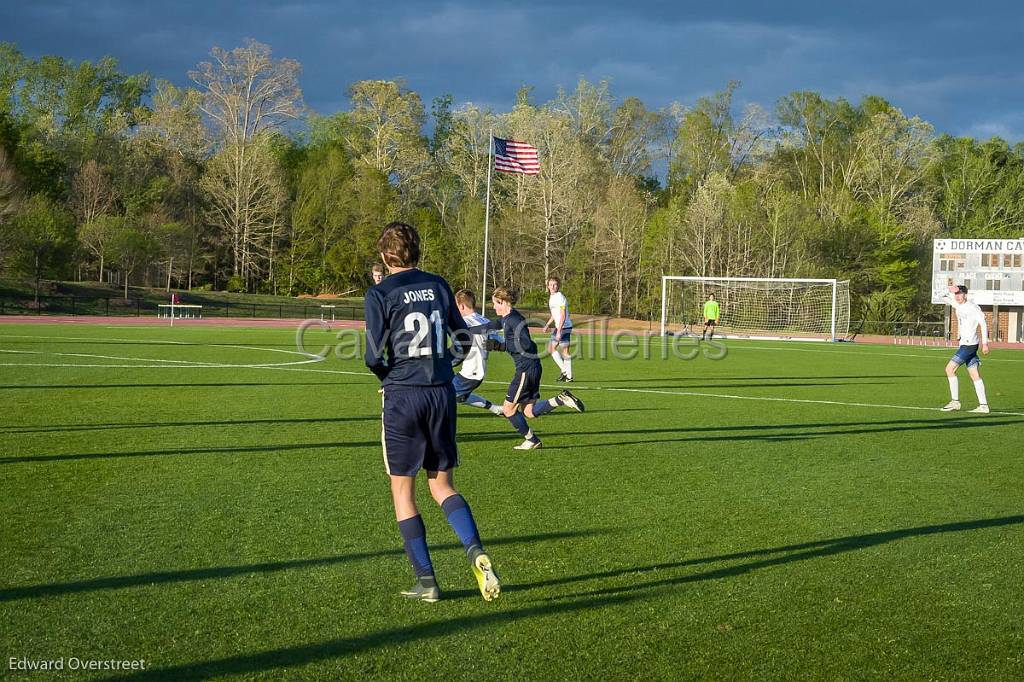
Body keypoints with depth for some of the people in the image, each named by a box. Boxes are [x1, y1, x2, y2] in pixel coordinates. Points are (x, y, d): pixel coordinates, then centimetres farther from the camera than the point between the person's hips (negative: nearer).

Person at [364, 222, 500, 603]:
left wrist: (389, 375, 9)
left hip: (403, 396, -4)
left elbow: (373, 356, -12)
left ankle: (426, 581, 5)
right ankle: (476, 551, -10)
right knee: (442, 485, 15)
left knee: (402, 491, 7)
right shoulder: (438, 286, 7)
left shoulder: (380, 294, -7)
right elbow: (463, 342, 11)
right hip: (442, 393, 4)